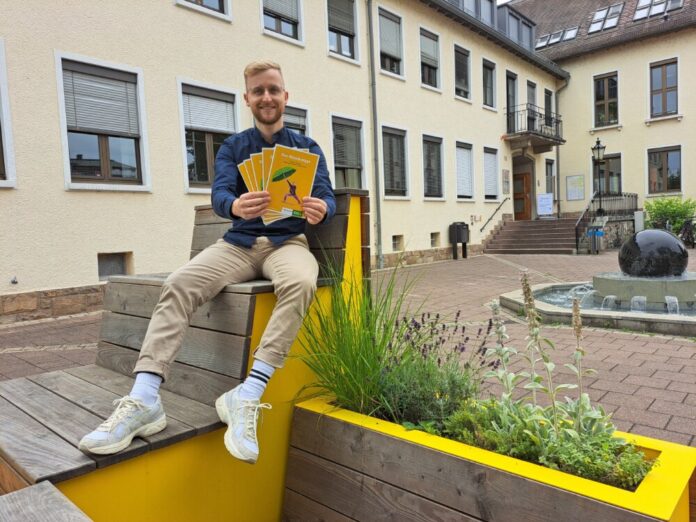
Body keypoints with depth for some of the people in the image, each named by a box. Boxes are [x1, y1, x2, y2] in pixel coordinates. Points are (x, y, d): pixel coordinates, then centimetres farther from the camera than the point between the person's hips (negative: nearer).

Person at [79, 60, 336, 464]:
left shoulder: (307, 147, 10)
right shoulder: (233, 147, 11)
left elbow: (327, 197, -2)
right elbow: (219, 194, -6)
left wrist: (321, 209, -30)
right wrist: (236, 206, -33)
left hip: (288, 242, -1)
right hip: (239, 243, 2)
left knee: (302, 283, -37)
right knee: (178, 285, -25)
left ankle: (247, 397, -38)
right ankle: (144, 400, -29)